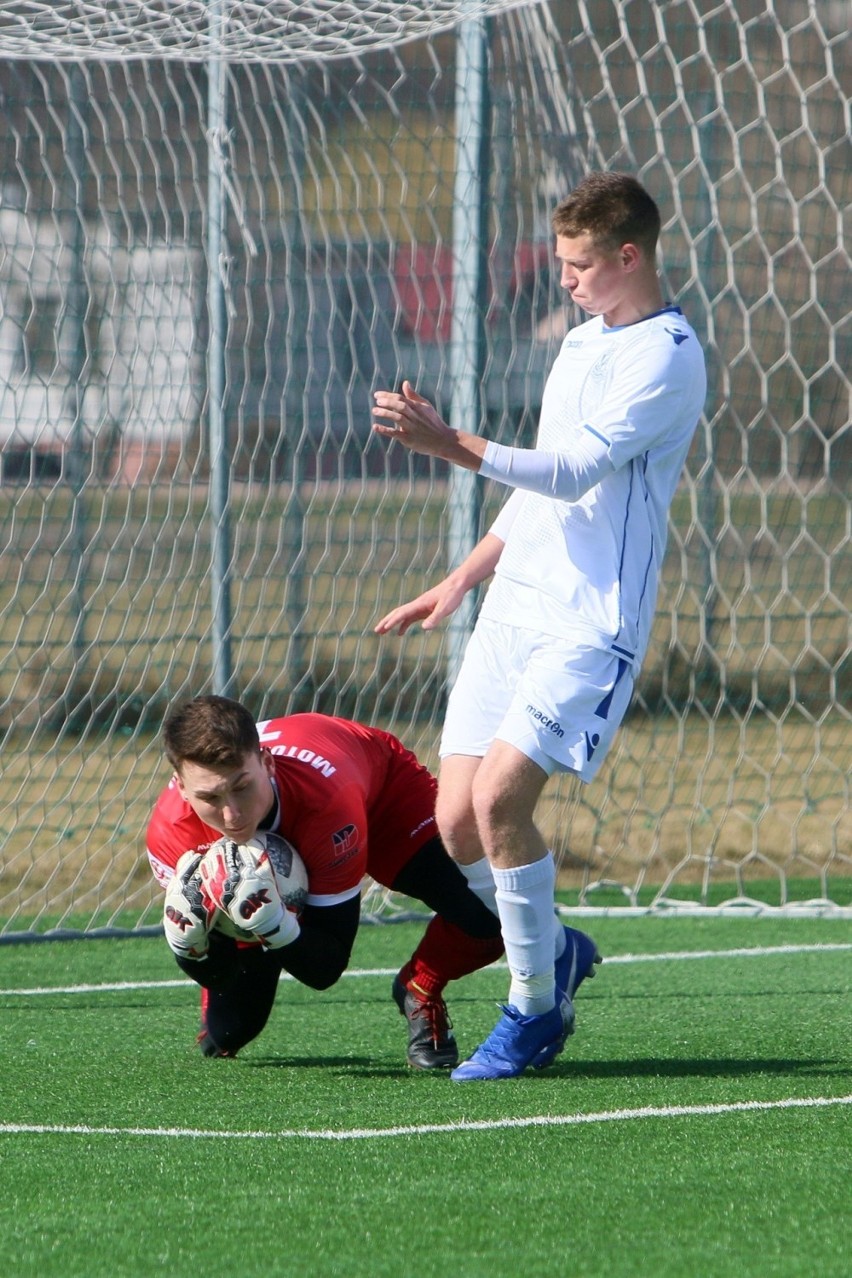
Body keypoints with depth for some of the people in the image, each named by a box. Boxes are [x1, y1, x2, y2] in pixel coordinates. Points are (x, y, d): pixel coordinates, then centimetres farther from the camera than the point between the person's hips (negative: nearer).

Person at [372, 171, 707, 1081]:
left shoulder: (665, 356, -10)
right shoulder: (582, 340, 19)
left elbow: (575, 468, -21)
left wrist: (450, 445, -29)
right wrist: (462, 580, 24)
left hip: (591, 623, -8)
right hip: (511, 610, 8)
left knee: (499, 799, -20)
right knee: (457, 825, -1)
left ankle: (534, 1005, -3)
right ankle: (552, 953, 24)